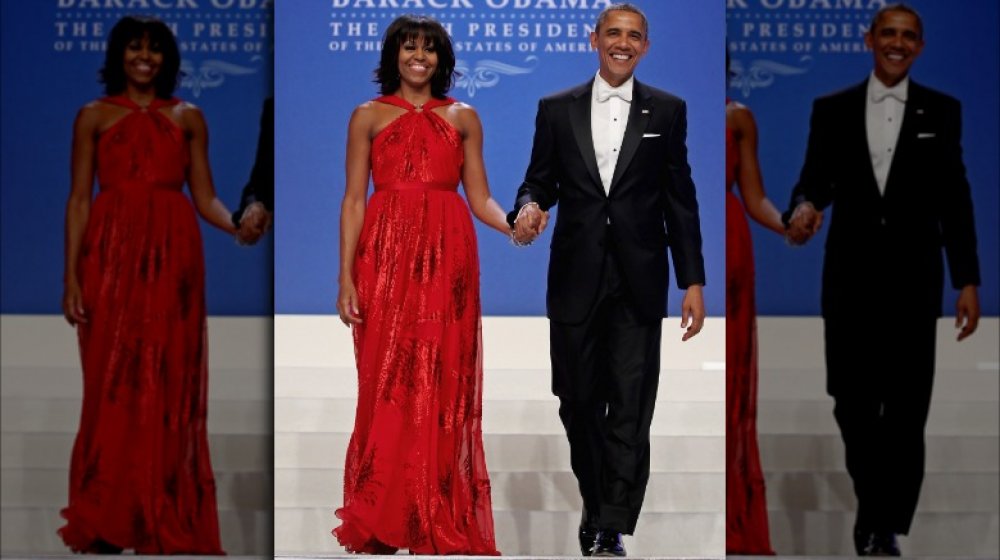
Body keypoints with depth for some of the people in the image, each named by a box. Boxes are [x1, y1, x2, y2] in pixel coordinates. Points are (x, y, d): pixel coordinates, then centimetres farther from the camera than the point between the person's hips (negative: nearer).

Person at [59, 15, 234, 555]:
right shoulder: (94, 116, 8)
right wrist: (71, 276, -5)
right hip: (112, 257, -1)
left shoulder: (188, 118, 12)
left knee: (169, 389, 0)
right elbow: (79, 199, 3)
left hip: (171, 258, 1)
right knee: (112, 387, -3)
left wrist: (239, 226, -12)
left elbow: (205, 197, 9)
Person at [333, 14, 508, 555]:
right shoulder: (368, 116, 8)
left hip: (447, 259, 1)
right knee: (387, 386, -2)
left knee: (443, 388, 1)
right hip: (387, 257, -1)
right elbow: (353, 200, 3)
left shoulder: (463, 117, 12)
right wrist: (346, 277, -5)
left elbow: (480, 199, 9)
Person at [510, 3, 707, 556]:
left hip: (638, 282, -1)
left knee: (629, 411, -4)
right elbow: (540, 179, 11)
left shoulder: (667, 111, 6)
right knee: (578, 403, 9)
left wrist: (693, 282, 1)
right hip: (575, 278, 2)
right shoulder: (556, 109, 8)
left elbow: (680, 200, 5)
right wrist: (529, 205, -15)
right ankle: (595, 504, 28)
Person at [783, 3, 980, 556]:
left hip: (912, 278, -1)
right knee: (851, 404, 5)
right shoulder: (832, 109, 7)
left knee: (905, 410, -1)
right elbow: (815, 178, 3)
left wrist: (968, 281, -1)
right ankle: (873, 501, 29)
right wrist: (804, 207, -22)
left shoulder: (942, 111, 5)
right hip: (849, 276, 1)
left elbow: (954, 199, 3)